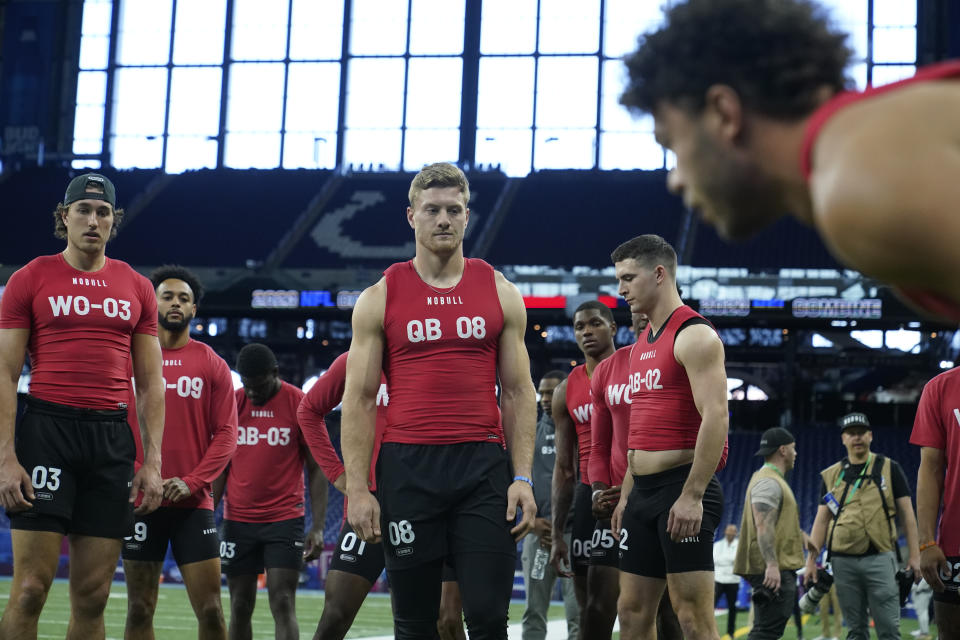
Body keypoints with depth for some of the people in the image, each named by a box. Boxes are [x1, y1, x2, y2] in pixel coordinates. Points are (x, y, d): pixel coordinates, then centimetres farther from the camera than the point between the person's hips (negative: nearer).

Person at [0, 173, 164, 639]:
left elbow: (150, 384, 15)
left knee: (93, 597, 3)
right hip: (47, 430, -3)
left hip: (112, 439, 3)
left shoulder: (137, 289, 14)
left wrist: (153, 461, 5)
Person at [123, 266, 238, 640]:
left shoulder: (211, 364, 6)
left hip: (193, 502, 0)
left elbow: (226, 433, 2)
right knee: (140, 610, 5)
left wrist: (192, 482, -11)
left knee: (210, 609, -4)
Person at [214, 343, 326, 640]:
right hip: (238, 521, 3)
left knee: (283, 604, -9)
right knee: (240, 607, 7)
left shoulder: (300, 404, -3)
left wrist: (317, 526, -9)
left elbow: (316, 469, -1)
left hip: (285, 520, -3)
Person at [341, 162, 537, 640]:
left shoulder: (501, 293, 9)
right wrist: (357, 488, -5)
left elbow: (518, 393, 9)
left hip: (483, 465, 0)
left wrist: (522, 477, -1)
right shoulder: (380, 299, 5)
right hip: (407, 469, 0)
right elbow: (359, 399, 4)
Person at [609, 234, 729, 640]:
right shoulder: (642, 344, 19)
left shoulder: (694, 336, -9)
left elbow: (715, 418, -19)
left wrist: (692, 496, -24)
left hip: (682, 488, -9)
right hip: (643, 492, 9)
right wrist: (626, 495, 19)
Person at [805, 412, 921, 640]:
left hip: (879, 558, -2)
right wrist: (811, 560, 5)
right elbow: (821, 520, 12)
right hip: (843, 561, 2)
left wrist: (914, 555, -3)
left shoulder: (889, 468, 6)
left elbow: (906, 513, 5)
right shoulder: (831, 475, 11)